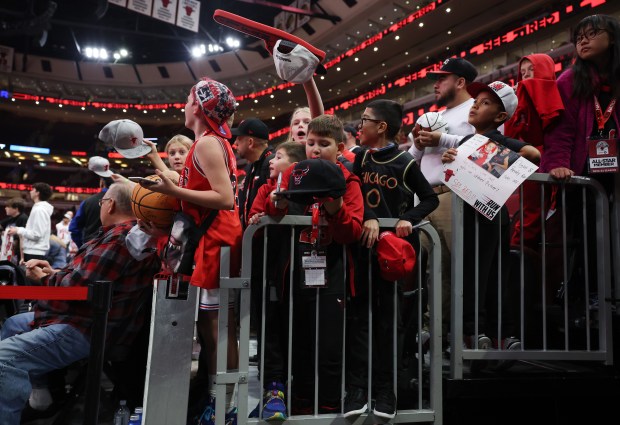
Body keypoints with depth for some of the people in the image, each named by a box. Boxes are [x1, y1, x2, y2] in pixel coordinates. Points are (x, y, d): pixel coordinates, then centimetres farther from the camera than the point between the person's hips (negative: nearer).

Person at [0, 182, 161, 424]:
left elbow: (77, 287, -23)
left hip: (87, 329, -13)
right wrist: (54, 272, 10)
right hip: (85, 316, 13)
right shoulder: (130, 232, 16)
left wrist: (43, 278, -3)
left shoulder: (121, 238, -21)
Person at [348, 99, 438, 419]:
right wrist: (368, 218, -19)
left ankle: (385, 391, 10)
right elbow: (354, 194, -1)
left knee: (388, 320, 3)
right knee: (359, 316, 0)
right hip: (362, 246, 4)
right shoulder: (360, 158, 8)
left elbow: (431, 199, -1)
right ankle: (356, 390, 1)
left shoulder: (405, 163, -5)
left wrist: (409, 218, -18)